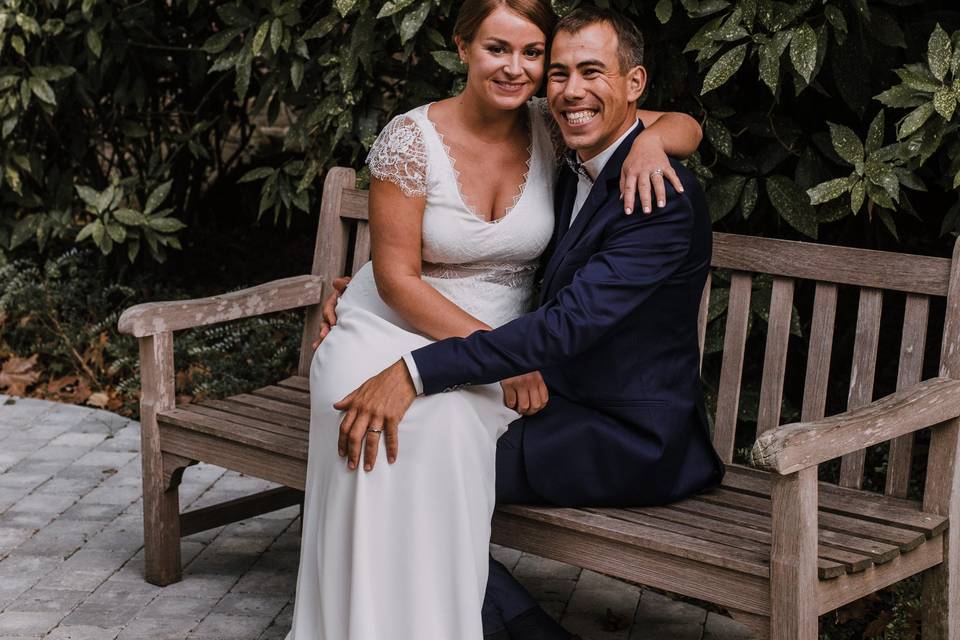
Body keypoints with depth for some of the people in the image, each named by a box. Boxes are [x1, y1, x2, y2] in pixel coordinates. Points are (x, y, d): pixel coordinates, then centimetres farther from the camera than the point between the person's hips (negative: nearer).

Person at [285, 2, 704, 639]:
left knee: (445, 418, -32)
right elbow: (396, 277, -13)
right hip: (391, 329, -2)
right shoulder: (412, 138, -12)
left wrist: (650, 139, -20)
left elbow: (687, 127, 5)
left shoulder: (551, 126, -3)